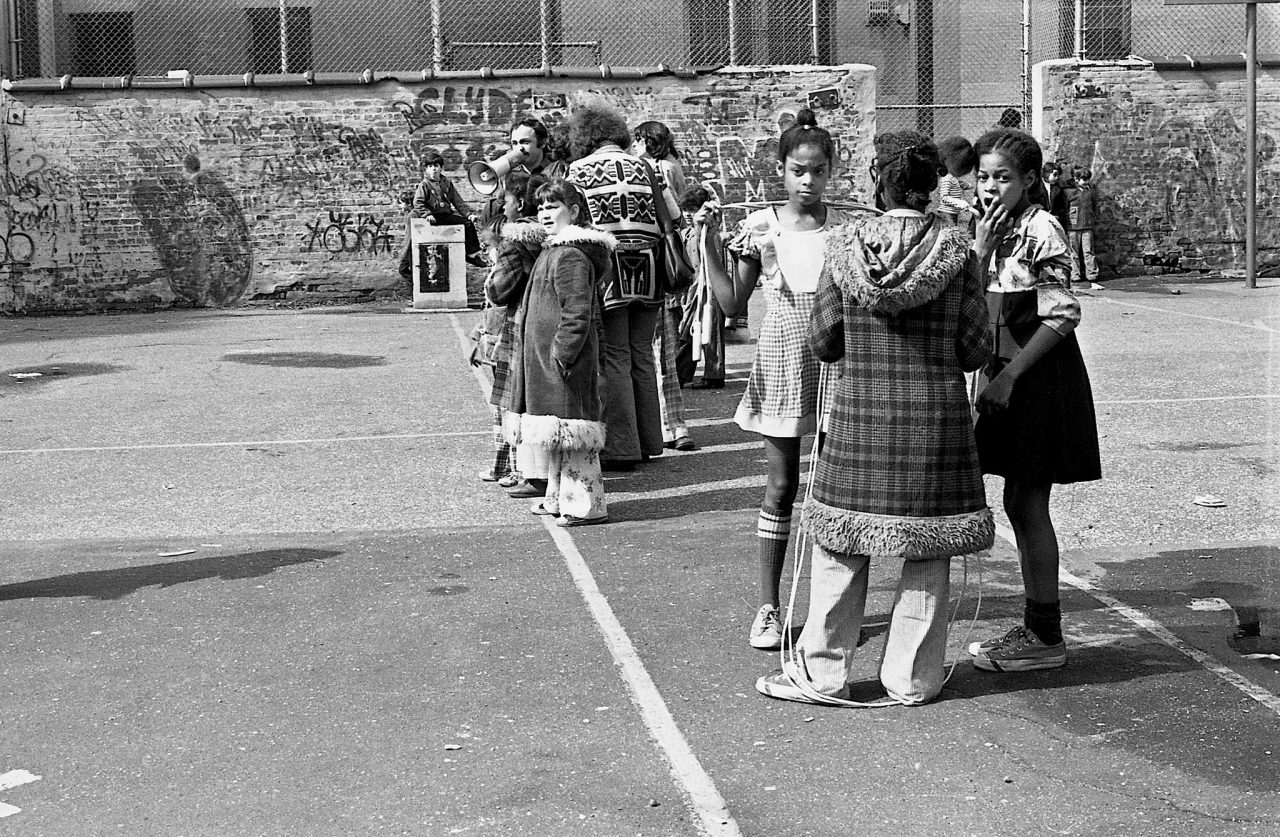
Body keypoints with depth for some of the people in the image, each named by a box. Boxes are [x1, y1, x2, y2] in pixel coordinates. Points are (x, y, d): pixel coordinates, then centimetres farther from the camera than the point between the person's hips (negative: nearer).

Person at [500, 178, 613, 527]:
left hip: (565, 360, -11)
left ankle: (586, 505, -3)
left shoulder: (571, 256, -16)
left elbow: (577, 314, -22)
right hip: (544, 360, 11)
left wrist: (561, 354, -22)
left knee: (570, 429, -7)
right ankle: (559, 498, 26)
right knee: (559, 435, 17)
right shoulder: (552, 251, 18)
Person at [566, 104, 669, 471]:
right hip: (646, 268, 4)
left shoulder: (580, 170, 1)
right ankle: (648, 441, 19)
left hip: (608, 268, -4)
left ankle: (622, 448, 0)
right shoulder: (643, 166, 11)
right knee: (642, 355, 12)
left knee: (614, 358, 0)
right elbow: (665, 220, 7)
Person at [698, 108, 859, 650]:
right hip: (782, 361, 0)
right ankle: (768, 608, 11)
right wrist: (708, 247, -5)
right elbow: (733, 304, 2)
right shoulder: (760, 227, 1)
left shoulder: (845, 226, 1)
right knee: (781, 487, 3)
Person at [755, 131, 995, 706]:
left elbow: (822, 342, -2)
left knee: (842, 548, 11)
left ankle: (822, 673, 17)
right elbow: (976, 351, -5)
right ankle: (912, 679, 17)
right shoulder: (954, 250, -6)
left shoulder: (845, 248, -6)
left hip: (858, 414, 1)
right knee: (926, 553, 10)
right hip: (935, 417, 0)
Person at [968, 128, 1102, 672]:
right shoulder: (994, 232, 11)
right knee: (1020, 504, 12)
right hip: (1007, 375, 9)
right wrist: (982, 245, -8)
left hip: (1040, 377, -9)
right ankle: (1036, 627, 22)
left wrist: (1009, 375, -18)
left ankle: (1045, 639, 4)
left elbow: (1062, 316, -19)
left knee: (1028, 505, -5)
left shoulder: (1040, 229, -14)